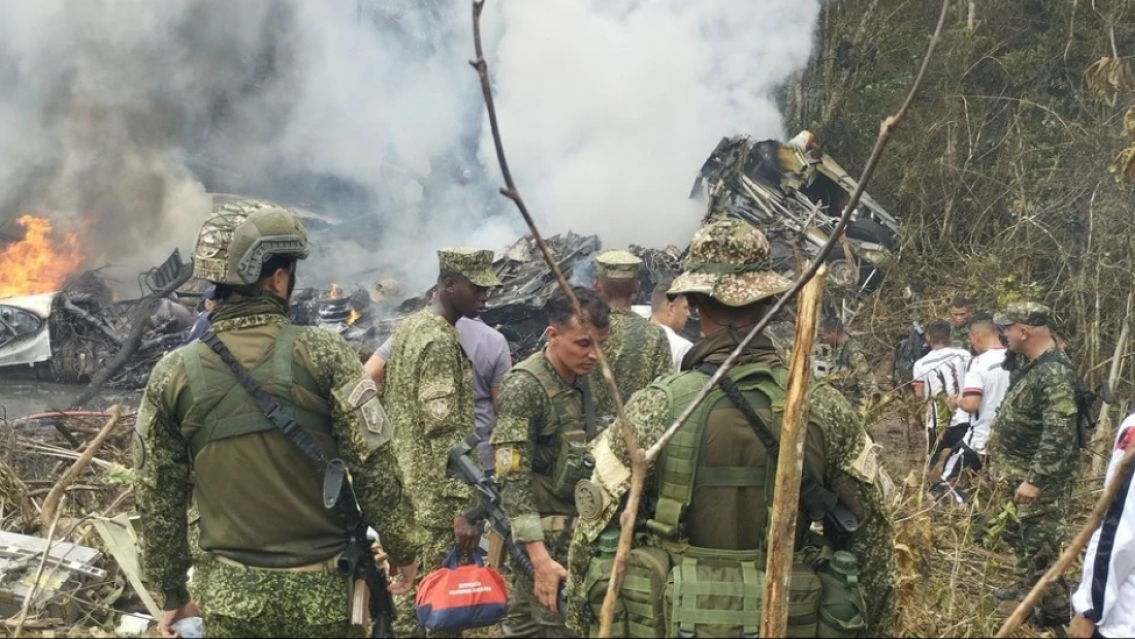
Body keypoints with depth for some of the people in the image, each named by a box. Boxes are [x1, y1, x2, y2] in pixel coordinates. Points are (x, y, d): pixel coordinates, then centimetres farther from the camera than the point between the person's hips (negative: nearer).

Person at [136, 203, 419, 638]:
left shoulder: (173, 375, -2)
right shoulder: (321, 354, -11)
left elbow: (158, 501, 2)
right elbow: (374, 467, -11)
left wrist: (172, 594, 13)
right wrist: (401, 550, 4)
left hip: (229, 597, 2)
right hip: (323, 587, -2)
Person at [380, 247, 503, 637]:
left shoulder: (410, 327, 13)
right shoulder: (440, 342, -17)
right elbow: (444, 433, -23)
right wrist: (462, 507, -24)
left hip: (408, 488, 10)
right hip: (437, 497, -10)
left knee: (415, 591, 15)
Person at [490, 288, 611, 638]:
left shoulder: (584, 381, 8)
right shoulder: (525, 386, -15)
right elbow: (513, 479, -19)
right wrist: (540, 557, -25)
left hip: (577, 531, 7)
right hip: (547, 536, -7)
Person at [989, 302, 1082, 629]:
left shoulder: (1055, 374, -27)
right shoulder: (1028, 362, 5)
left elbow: (1059, 435, -31)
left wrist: (1036, 480, -31)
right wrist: (1005, 467, 21)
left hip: (1042, 475, -10)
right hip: (1018, 468, 10)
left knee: (1040, 544, -2)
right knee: (1017, 531, 24)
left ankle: (1055, 610, 9)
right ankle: (1027, 585, 42)